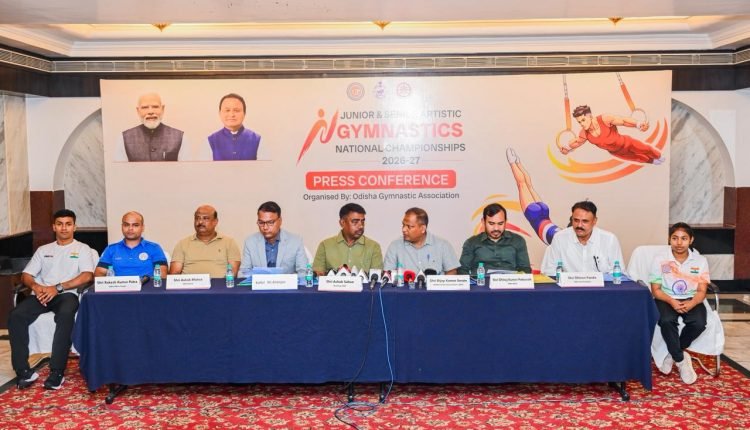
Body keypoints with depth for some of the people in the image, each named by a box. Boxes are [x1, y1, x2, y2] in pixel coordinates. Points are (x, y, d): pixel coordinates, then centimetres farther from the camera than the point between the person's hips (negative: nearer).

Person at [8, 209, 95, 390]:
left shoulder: (82, 249, 11)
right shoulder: (43, 250, 23)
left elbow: (87, 276, -5)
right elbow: (26, 275, 17)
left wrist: (58, 288, -15)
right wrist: (35, 286, -8)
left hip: (67, 294, -4)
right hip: (42, 294, 4)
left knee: (65, 315, -38)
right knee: (16, 316, -26)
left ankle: (57, 371, -33)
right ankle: (23, 370, -22)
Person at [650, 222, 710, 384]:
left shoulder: (700, 261, 1)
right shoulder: (660, 260, -4)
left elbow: (701, 291, -1)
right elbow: (656, 290, -4)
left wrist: (692, 303, -23)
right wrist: (671, 301, -23)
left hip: (691, 300, 2)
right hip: (666, 299, -1)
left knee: (699, 323, -30)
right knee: (666, 321, -34)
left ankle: (673, 354, -5)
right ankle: (681, 360, -13)